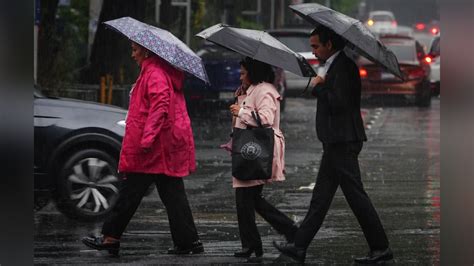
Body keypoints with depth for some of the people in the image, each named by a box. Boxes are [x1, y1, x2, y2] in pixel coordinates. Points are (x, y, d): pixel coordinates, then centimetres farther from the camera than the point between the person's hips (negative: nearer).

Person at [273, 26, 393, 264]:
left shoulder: (343, 67, -15)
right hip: (335, 143, 11)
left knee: (355, 195, -6)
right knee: (321, 196, 11)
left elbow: (338, 102, -25)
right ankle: (299, 246, 14)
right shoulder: (333, 66, 16)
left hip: (343, 143, -11)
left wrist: (318, 87, -11)